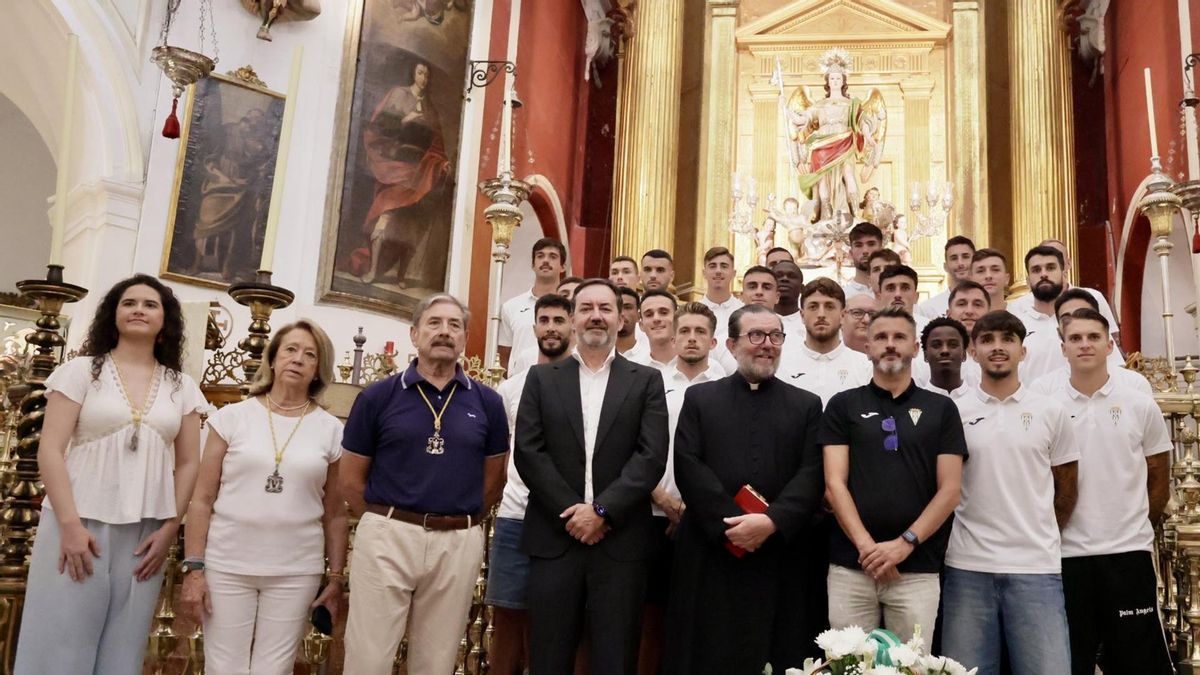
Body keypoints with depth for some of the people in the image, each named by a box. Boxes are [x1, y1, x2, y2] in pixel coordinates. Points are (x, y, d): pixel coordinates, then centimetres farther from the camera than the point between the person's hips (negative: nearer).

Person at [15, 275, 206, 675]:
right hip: (79, 524, -2)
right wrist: (70, 524, -13)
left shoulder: (182, 387, 9)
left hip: (146, 533, 2)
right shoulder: (81, 371, 2)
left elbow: (188, 464, 10)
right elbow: (50, 451, -4)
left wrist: (170, 528, -1)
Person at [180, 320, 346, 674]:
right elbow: (203, 499, 1)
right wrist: (193, 567, -4)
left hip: (296, 573, 1)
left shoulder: (331, 430, 2)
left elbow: (335, 513, 6)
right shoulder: (233, 416, 0)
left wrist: (336, 578, 6)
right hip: (227, 566, 0)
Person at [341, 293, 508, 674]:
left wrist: (457, 523, 9)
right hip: (387, 539, -1)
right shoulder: (378, 396, -1)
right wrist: (385, 523, 6)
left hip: (459, 544, 2)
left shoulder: (487, 402, 4)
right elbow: (351, 479, 5)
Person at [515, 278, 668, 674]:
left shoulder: (646, 381, 7)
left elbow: (652, 456, -4)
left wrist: (602, 510, -13)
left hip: (621, 542, 0)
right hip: (555, 538, 1)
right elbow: (528, 452, 0)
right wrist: (571, 512, -9)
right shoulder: (542, 378, 9)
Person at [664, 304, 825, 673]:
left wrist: (771, 521, -16)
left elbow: (812, 475, 0)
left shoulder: (807, 405, 11)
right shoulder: (699, 398, 9)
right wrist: (730, 523, -14)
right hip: (711, 554, -1)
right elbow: (688, 467, -3)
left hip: (780, 557, 1)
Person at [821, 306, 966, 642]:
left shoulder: (941, 408, 8)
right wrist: (865, 545, -13)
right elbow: (834, 483, -1)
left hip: (918, 569, 0)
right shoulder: (843, 405, 6)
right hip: (850, 566, 0)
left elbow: (949, 490, 2)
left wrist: (904, 543, -10)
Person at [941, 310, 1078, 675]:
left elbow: (1066, 488, 12)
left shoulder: (1051, 412, 5)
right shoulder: (953, 412, 2)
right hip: (967, 566, 0)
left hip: (1037, 567, 0)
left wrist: (1041, 538, 11)